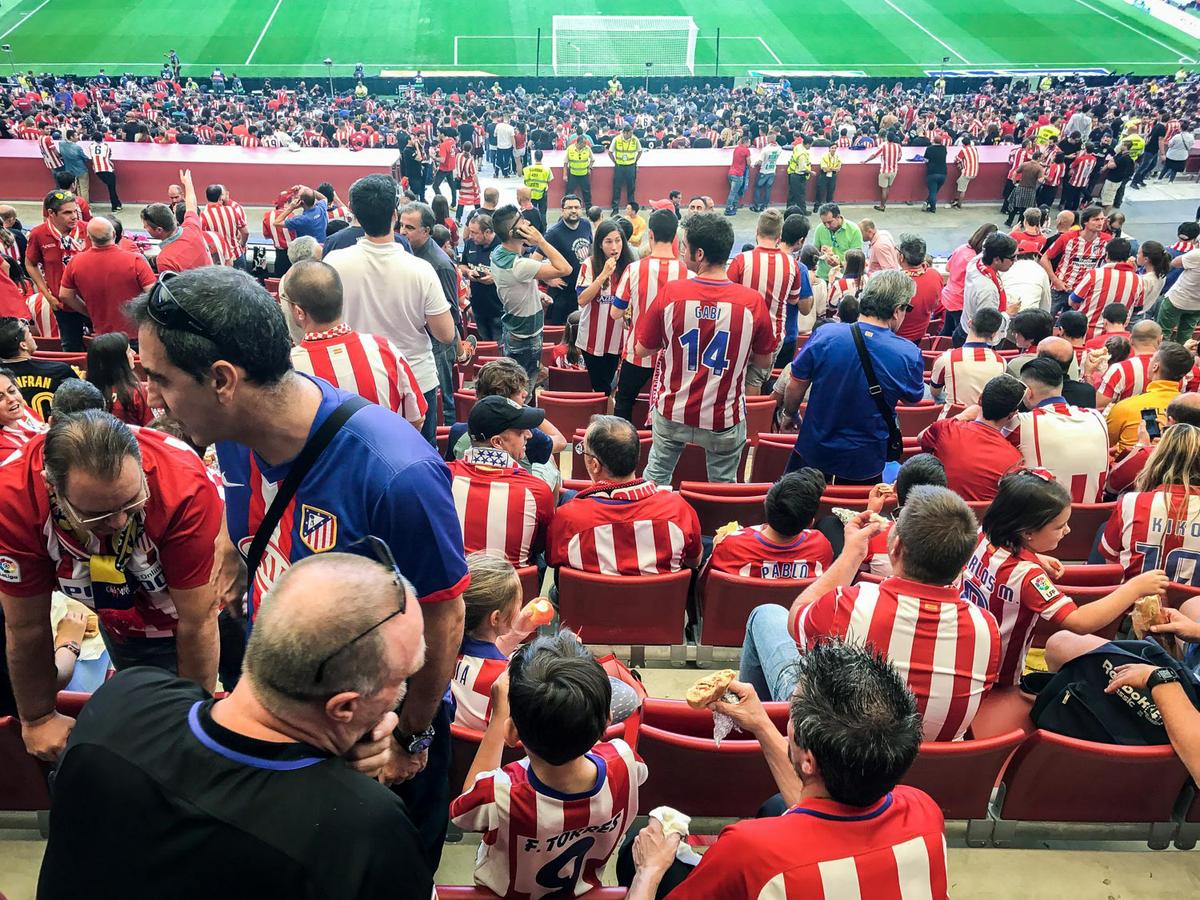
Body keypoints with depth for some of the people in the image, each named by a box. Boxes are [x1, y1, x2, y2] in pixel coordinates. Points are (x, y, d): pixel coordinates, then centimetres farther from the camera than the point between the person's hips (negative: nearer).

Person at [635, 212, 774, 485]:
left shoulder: (670, 293, -16)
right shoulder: (752, 302, -16)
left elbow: (642, 349, -3)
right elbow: (764, 361, -1)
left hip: (673, 413, 1)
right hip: (724, 420, 0)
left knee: (657, 474, 23)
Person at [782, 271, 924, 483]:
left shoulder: (825, 334, -17)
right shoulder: (909, 354, -19)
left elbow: (795, 387, -6)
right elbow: (913, 398, 2)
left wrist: (790, 414, 13)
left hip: (814, 450, 1)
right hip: (866, 462, -1)